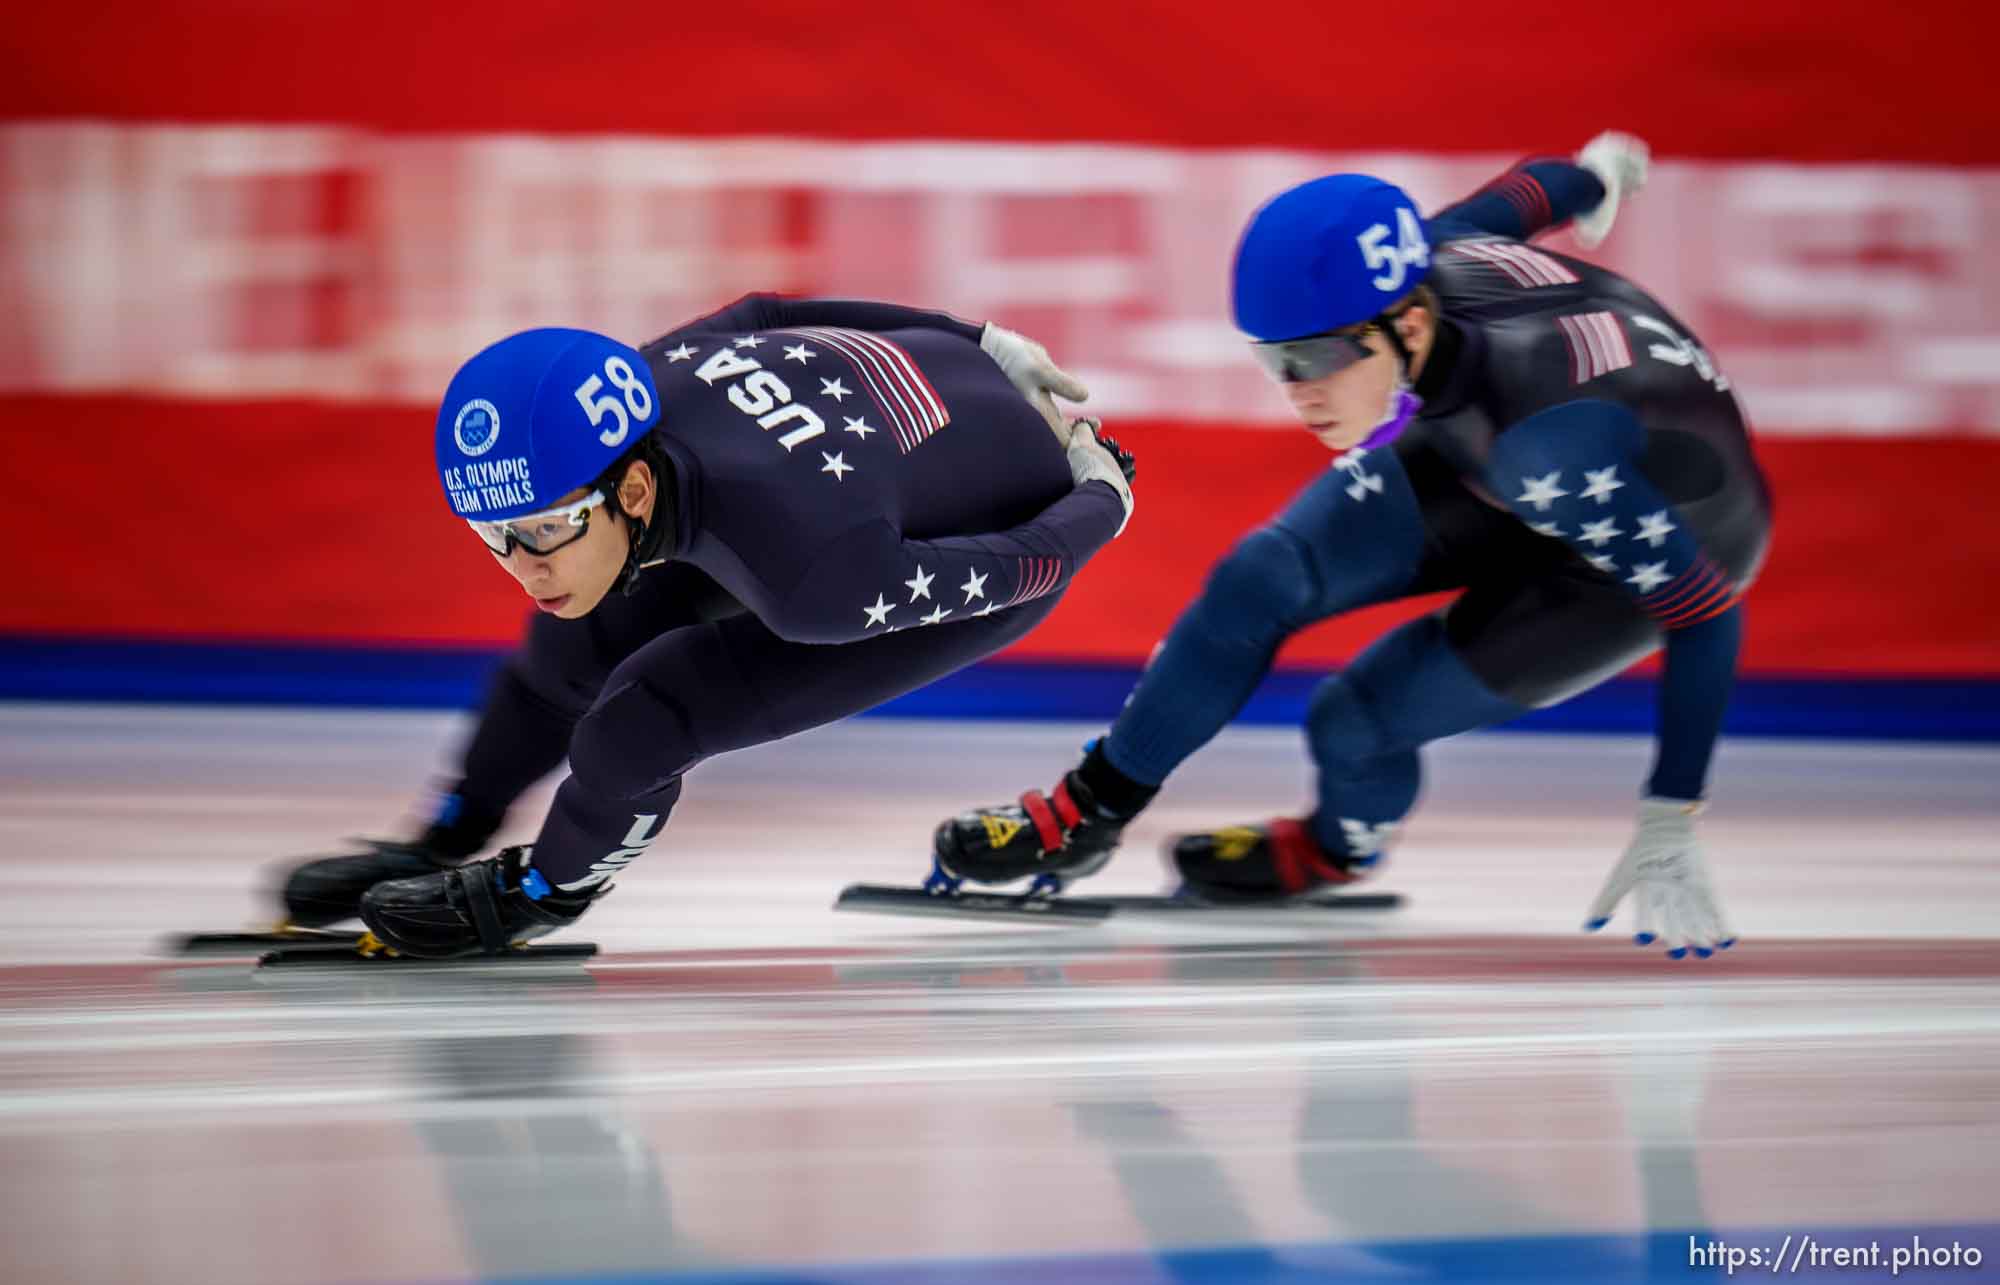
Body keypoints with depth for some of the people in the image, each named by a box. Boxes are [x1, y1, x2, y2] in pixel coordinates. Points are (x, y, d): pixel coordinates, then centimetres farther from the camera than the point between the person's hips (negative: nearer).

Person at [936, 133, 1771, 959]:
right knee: (1261, 581, -10)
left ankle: (1343, 847, 23)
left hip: (1669, 528, -6)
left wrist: (1667, 840, -34)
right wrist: (1583, 181, 22)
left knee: (1355, 718, -13)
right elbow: (1506, 202, -3)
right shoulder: (1415, 261, -26)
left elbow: (1709, 615, -37)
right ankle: (1089, 813, 10)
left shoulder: (1550, 438, -44)